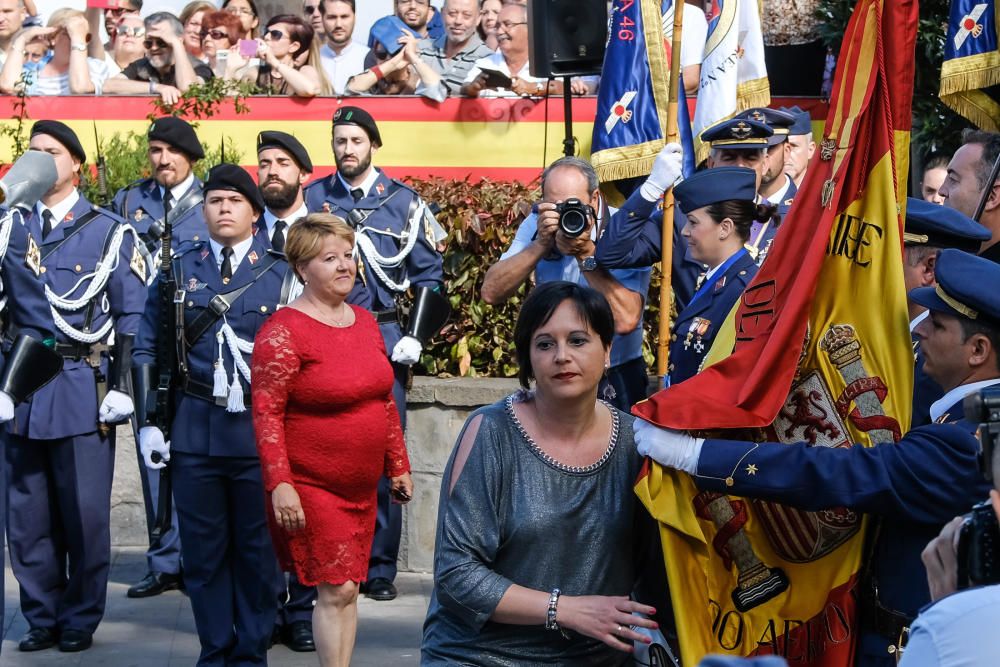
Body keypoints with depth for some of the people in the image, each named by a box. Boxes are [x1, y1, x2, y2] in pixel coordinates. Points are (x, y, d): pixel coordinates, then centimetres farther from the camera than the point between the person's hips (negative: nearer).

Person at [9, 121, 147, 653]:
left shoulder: (109, 232, 1)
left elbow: (133, 317, -2)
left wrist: (120, 387, -9)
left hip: (82, 390, -4)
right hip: (21, 392, 4)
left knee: (84, 513, 1)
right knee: (27, 513, 8)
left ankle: (81, 621, 13)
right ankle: (42, 618, 19)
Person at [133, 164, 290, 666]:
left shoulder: (281, 272, 3)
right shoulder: (178, 269, 6)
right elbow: (147, 349, 8)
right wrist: (148, 422, 1)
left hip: (260, 431, -1)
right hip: (193, 431, 1)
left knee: (257, 549, 6)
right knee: (203, 549, 7)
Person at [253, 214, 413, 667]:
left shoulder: (365, 322, 10)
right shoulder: (284, 332, -13)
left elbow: (385, 401, 17)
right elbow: (265, 412, -17)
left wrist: (398, 466, 17)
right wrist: (280, 484, -22)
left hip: (362, 486, 7)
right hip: (312, 488, -7)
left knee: (349, 589, 10)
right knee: (335, 590, -7)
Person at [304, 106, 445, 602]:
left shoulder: (404, 203, 4)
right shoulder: (311, 199, 7)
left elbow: (429, 275, 5)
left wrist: (415, 338, -5)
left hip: (383, 340, -1)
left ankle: (380, 568, 8)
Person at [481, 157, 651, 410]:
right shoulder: (537, 224, -1)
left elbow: (626, 320, -25)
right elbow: (491, 294, -11)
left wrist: (587, 254, -27)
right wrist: (541, 244, -20)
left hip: (614, 380, -3)